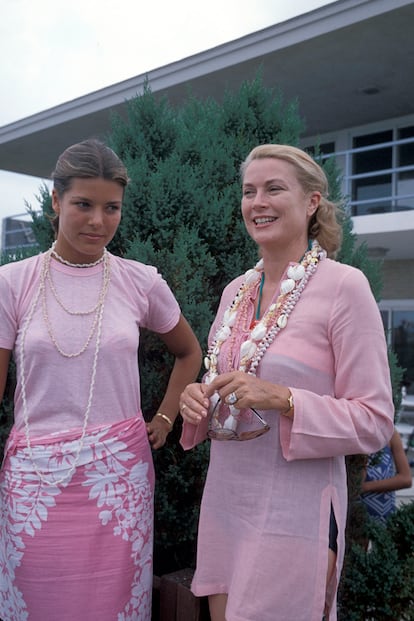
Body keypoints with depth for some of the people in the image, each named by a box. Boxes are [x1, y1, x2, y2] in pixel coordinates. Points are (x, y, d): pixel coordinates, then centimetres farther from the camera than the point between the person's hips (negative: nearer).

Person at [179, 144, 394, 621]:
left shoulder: (343, 286, -13)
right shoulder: (236, 291, 7)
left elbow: (374, 423, -12)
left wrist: (283, 399, -24)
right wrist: (199, 400, -4)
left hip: (294, 507, -6)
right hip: (224, 497, 6)